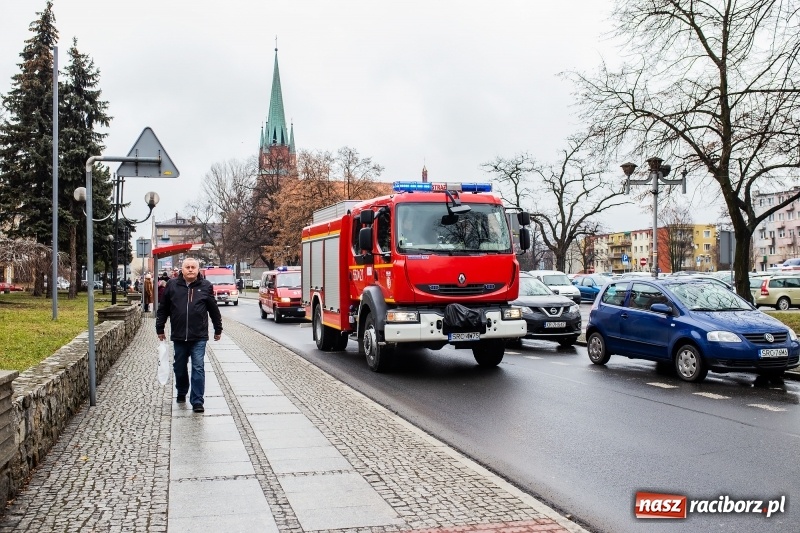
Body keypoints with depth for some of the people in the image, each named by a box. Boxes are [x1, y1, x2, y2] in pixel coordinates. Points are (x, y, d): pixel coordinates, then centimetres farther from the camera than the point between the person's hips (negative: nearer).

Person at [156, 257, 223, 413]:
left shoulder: (206, 286, 0)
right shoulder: (172, 285, 2)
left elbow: (214, 309, 7)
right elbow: (163, 309, 8)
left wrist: (218, 329, 11)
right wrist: (160, 329, 9)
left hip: (199, 337, -2)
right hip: (178, 336, 2)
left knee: (198, 368, -5)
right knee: (179, 367, 16)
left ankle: (197, 401, -1)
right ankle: (181, 393, 39)